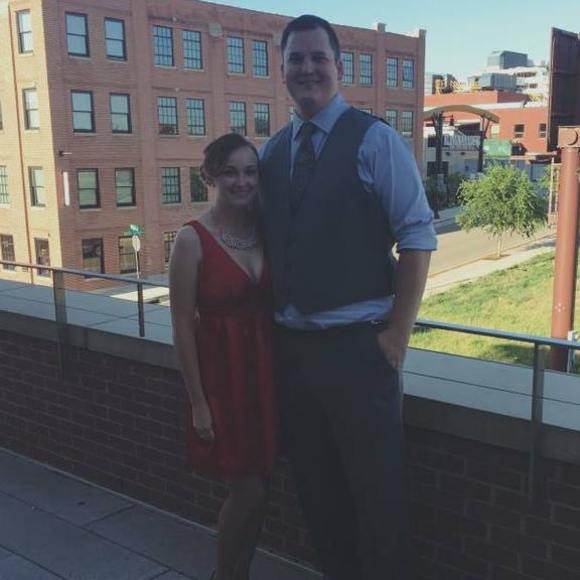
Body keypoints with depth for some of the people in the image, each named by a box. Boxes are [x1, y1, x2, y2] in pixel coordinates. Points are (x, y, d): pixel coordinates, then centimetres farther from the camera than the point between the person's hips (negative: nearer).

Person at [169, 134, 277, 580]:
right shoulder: (193, 239, -13)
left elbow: (276, 302, 9)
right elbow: (183, 325, -11)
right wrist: (198, 401, -11)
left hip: (265, 367, 5)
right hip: (222, 372, -5)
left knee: (256, 485, 14)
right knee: (249, 491, 2)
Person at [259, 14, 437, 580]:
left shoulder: (374, 139, -6)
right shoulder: (271, 152, 9)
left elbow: (417, 237, -9)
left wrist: (398, 333, -11)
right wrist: (267, 323, 9)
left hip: (356, 344, -5)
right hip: (290, 344, 5)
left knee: (375, 486, 6)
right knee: (314, 482, 18)